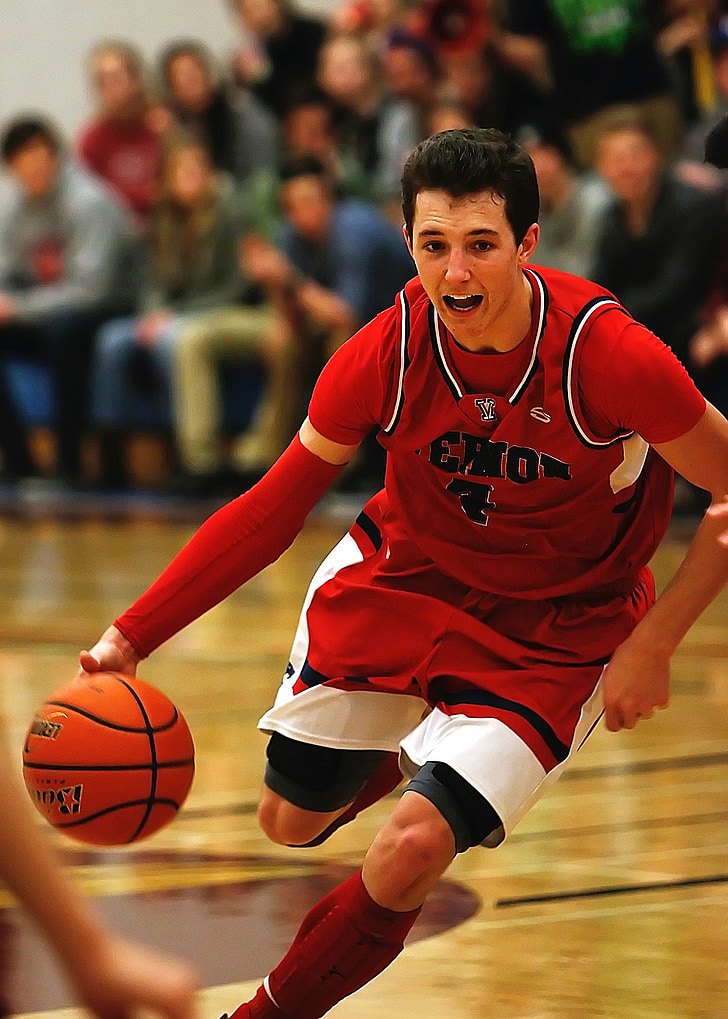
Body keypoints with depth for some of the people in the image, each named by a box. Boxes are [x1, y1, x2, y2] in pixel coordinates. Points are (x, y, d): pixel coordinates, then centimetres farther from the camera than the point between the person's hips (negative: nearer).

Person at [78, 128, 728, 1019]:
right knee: (291, 821, 12)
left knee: (413, 847, -20)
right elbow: (273, 509, -8)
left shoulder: (611, 357, -28)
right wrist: (133, 634, -15)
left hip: (554, 635, -3)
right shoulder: (386, 354, -20)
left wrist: (652, 645, -16)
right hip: (401, 579, 3)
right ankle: (409, 742, 47)